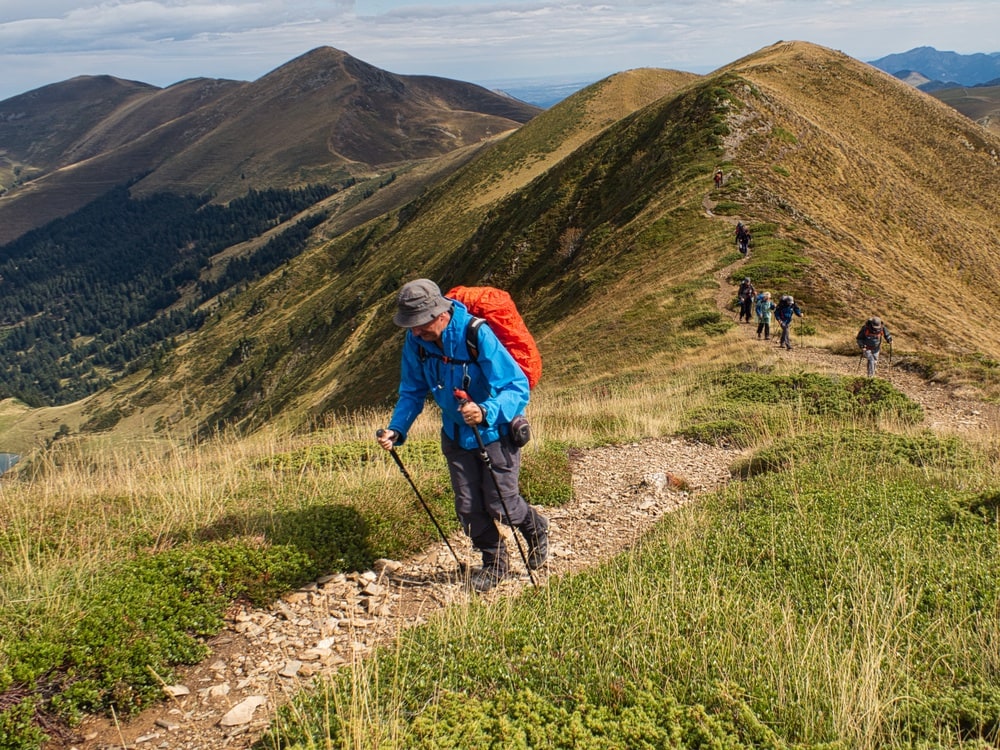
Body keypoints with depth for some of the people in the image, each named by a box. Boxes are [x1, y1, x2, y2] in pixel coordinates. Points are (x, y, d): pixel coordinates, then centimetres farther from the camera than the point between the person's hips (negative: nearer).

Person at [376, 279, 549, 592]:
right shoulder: (416, 340, -14)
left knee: (499, 504, 2)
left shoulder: (477, 334, -31)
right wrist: (396, 429, -17)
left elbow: (517, 388, -32)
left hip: (495, 432, -5)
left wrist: (486, 412, -51)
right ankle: (495, 563, 32)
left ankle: (536, 530, 36)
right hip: (455, 434, 5)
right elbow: (412, 391, 0)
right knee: (468, 508, 8)